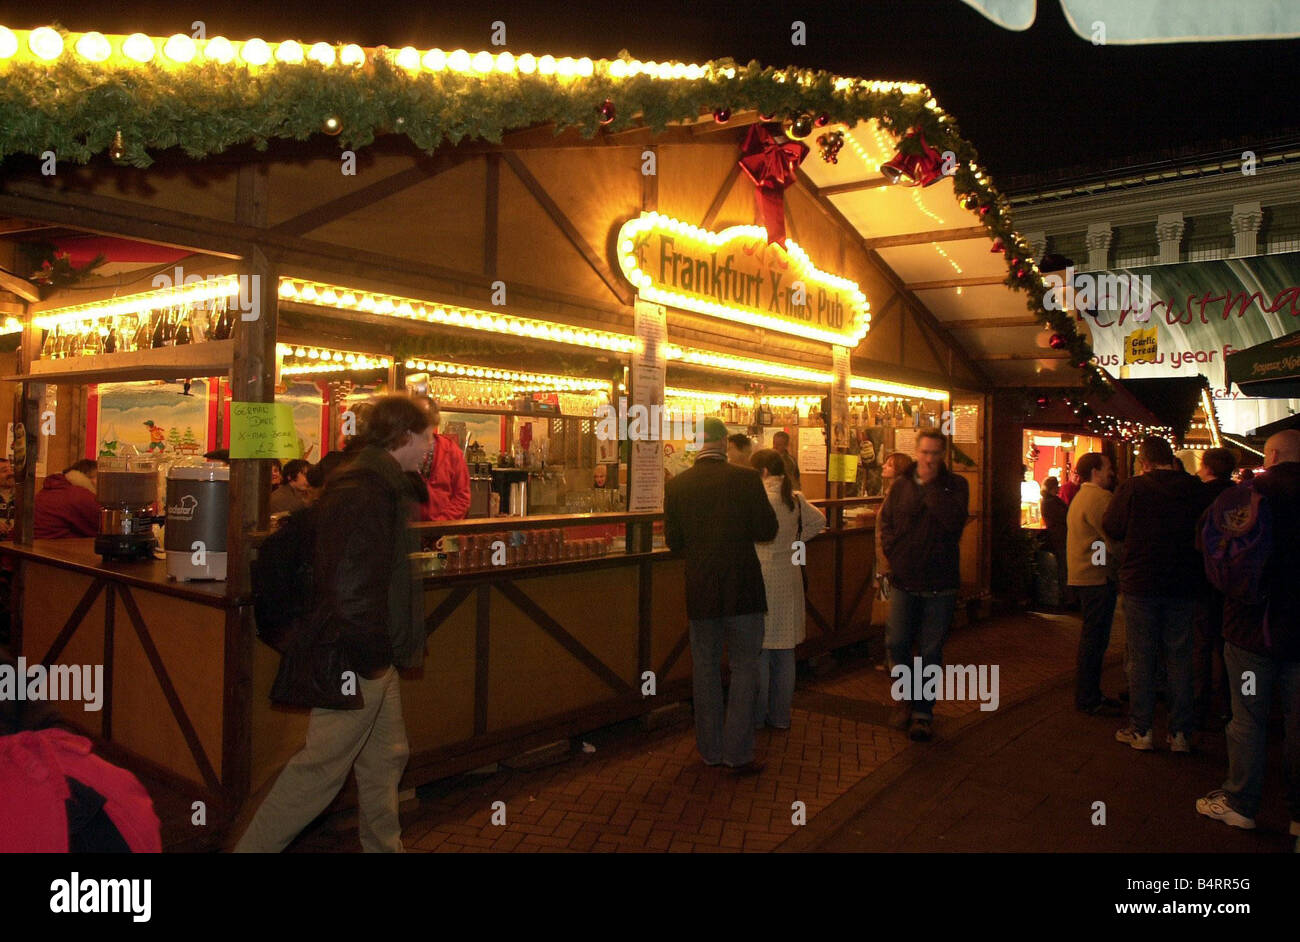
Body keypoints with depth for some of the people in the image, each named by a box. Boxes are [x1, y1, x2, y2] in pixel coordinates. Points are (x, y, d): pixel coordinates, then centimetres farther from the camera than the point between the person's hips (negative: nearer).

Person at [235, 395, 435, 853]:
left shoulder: (380, 484, 12)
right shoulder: (362, 492, -22)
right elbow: (350, 587, -28)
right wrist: (372, 656, -18)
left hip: (373, 656, 11)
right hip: (355, 661, -11)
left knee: (386, 756, 20)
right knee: (321, 768, 1)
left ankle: (384, 845, 35)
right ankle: (251, 848, 16)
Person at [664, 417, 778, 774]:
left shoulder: (676, 486, -4)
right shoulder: (746, 479, -11)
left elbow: (673, 541, 2)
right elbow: (767, 531, -8)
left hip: (699, 591, 2)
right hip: (742, 589, -2)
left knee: (705, 668, 14)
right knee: (744, 668, 8)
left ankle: (710, 749, 23)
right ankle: (738, 753, 10)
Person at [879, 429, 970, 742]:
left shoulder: (955, 485, -1)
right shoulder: (901, 485, 6)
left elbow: (955, 521, -18)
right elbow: (885, 522, 10)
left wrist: (930, 485, -15)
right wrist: (893, 553, -4)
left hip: (939, 584, -2)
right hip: (904, 581, 2)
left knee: (931, 651, 4)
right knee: (897, 643, 5)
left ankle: (923, 712, 16)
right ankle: (908, 700, 26)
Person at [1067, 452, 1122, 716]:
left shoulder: (1081, 496, 19)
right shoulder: (1099, 498, -16)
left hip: (1084, 575, 11)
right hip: (1098, 577, -11)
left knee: (1093, 637, 16)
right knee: (1094, 638, -5)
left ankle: (1089, 694, 24)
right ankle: (1089, 700, 1)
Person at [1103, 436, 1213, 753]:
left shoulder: (1132, 488, -10)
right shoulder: (1195, 489, -3)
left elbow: (1111, 528, -5)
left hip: (1139, 584, -2)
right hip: (1183, 585, 2)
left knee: (1141, 658, 6)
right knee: (1179, 658, 11)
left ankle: (1141, 730, 11)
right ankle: (1180, 732, 15)